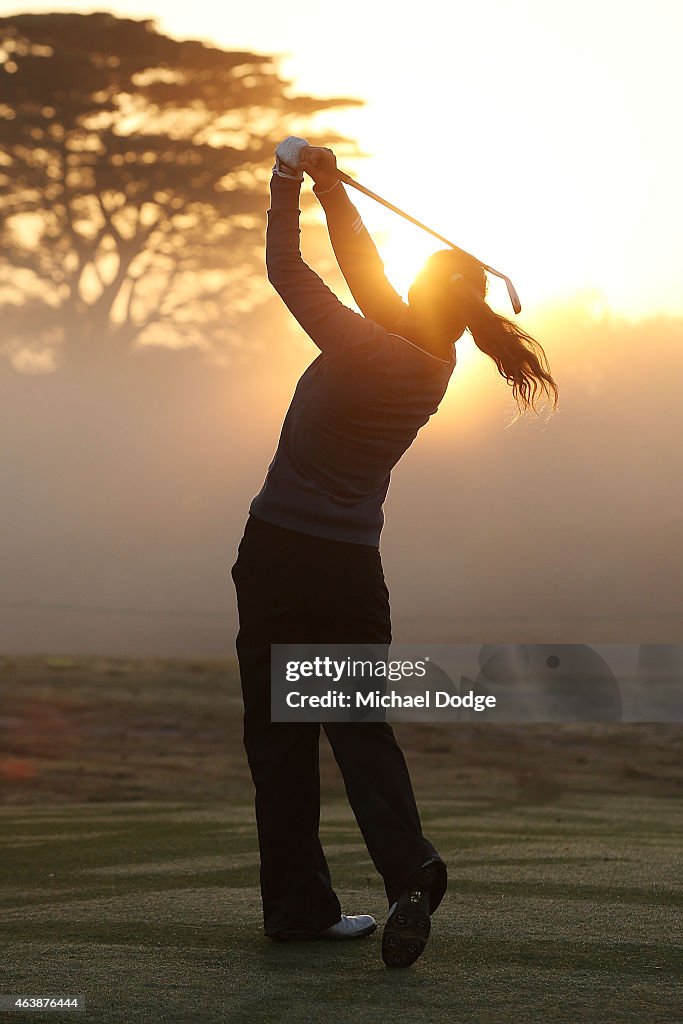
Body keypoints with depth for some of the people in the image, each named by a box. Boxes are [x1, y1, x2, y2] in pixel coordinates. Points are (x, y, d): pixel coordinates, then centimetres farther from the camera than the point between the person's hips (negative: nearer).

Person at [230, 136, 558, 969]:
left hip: (279, 552, -5)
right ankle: (409, 872, -14)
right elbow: (366, 273, 13)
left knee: (280, 732, 3)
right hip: (351, 564, 5)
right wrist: (329, 185, 13)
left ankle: (299, 904, 4)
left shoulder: (366, 347, -16)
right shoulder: (433, 366, 3)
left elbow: (284, 267, -9)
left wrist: (290, 182, 2)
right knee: (361, 726, 10)